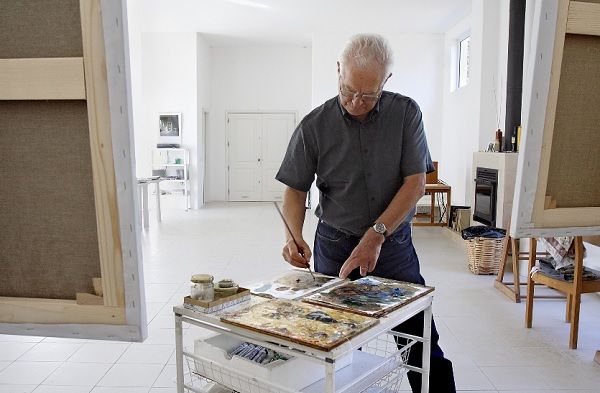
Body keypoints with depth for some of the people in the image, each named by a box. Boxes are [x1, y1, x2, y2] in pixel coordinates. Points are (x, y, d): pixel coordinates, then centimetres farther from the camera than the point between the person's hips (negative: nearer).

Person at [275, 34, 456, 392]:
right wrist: (293, 235, -18)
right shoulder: (314, 126, -6)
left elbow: (415, 184, -9)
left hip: (394, 243, 0)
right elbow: (295, 189, 0)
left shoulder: (406, 113, -5)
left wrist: (376, 235, -19)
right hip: (335, 246, 0)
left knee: (422, 343, 4)